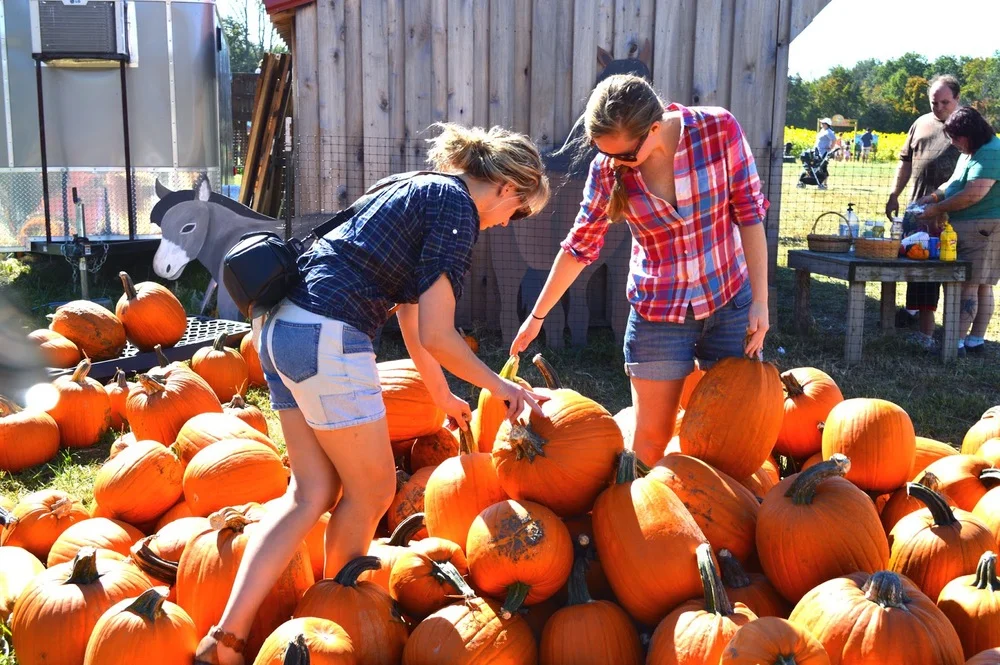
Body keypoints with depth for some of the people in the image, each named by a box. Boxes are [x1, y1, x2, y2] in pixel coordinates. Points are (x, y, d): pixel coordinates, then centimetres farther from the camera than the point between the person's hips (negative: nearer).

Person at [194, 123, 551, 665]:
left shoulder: (420, 192, 23)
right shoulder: (456, 208, -6)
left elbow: (411, 315, 30)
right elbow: (437, 336, -10)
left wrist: (444, 396, 37)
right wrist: (498, 386, 6)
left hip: (282, 328, 10)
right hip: (327, 338, -10)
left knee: (311, 491, 13)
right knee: (372, 490, 9)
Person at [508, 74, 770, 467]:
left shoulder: (719, 129, -16)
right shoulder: (607, 168, -12)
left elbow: (749, 213, -7)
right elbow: (580, 245, -1)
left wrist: (760, 301, -8)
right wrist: (537, 316, 5)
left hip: (730, 303, 0)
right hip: (657, 314, 0)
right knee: (651, 439, 4)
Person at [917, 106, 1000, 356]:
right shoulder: (970, 152, 15)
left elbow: (973, 194, -24)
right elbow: (956, 183, 24)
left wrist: (937, 209, -16)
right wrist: (935, 196, 6)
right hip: (967, 228, 10)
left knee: (967, 285, -9)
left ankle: (957, 342, -7)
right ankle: (976, 340, 18)